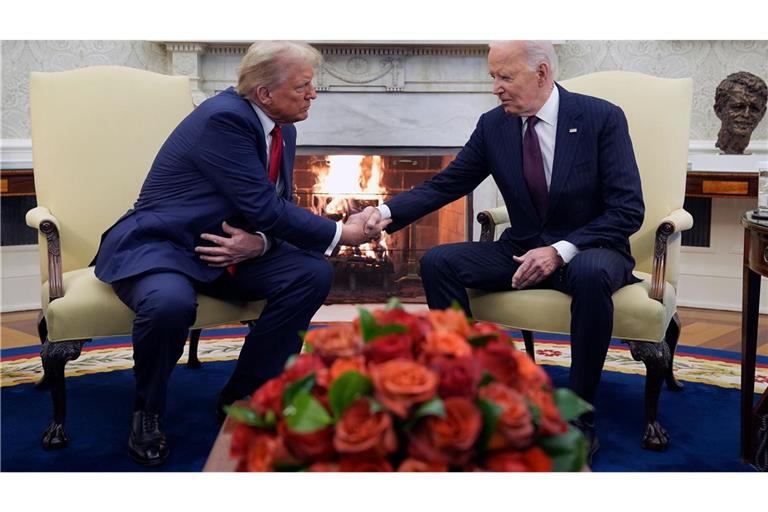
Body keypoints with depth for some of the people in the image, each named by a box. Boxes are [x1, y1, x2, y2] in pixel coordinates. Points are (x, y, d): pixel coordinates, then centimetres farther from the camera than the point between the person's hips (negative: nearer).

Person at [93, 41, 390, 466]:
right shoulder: (224, 117, -23)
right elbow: (263, 208, -25)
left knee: (313, 273, -10)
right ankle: (147, 411, -7)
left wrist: (259, 242, -16)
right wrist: (342, 234, -16)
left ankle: (241, 396, 2)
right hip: (156, 245, -8)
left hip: (228, 249, 8)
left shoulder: (283, 130, 4)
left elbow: (276, 210, 9)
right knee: (171, 303, -39)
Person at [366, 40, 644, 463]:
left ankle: (579, 416, -23)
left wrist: (562, 250, -25)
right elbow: (444, 185, 2)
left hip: (588, 251, -4)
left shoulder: (602, 118, -12)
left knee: (590, 273, -39)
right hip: (523, 250, 4)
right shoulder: (493, 126, -1)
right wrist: (387, 212, -16)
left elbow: (628, 209, -14)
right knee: (437, 262, -16)